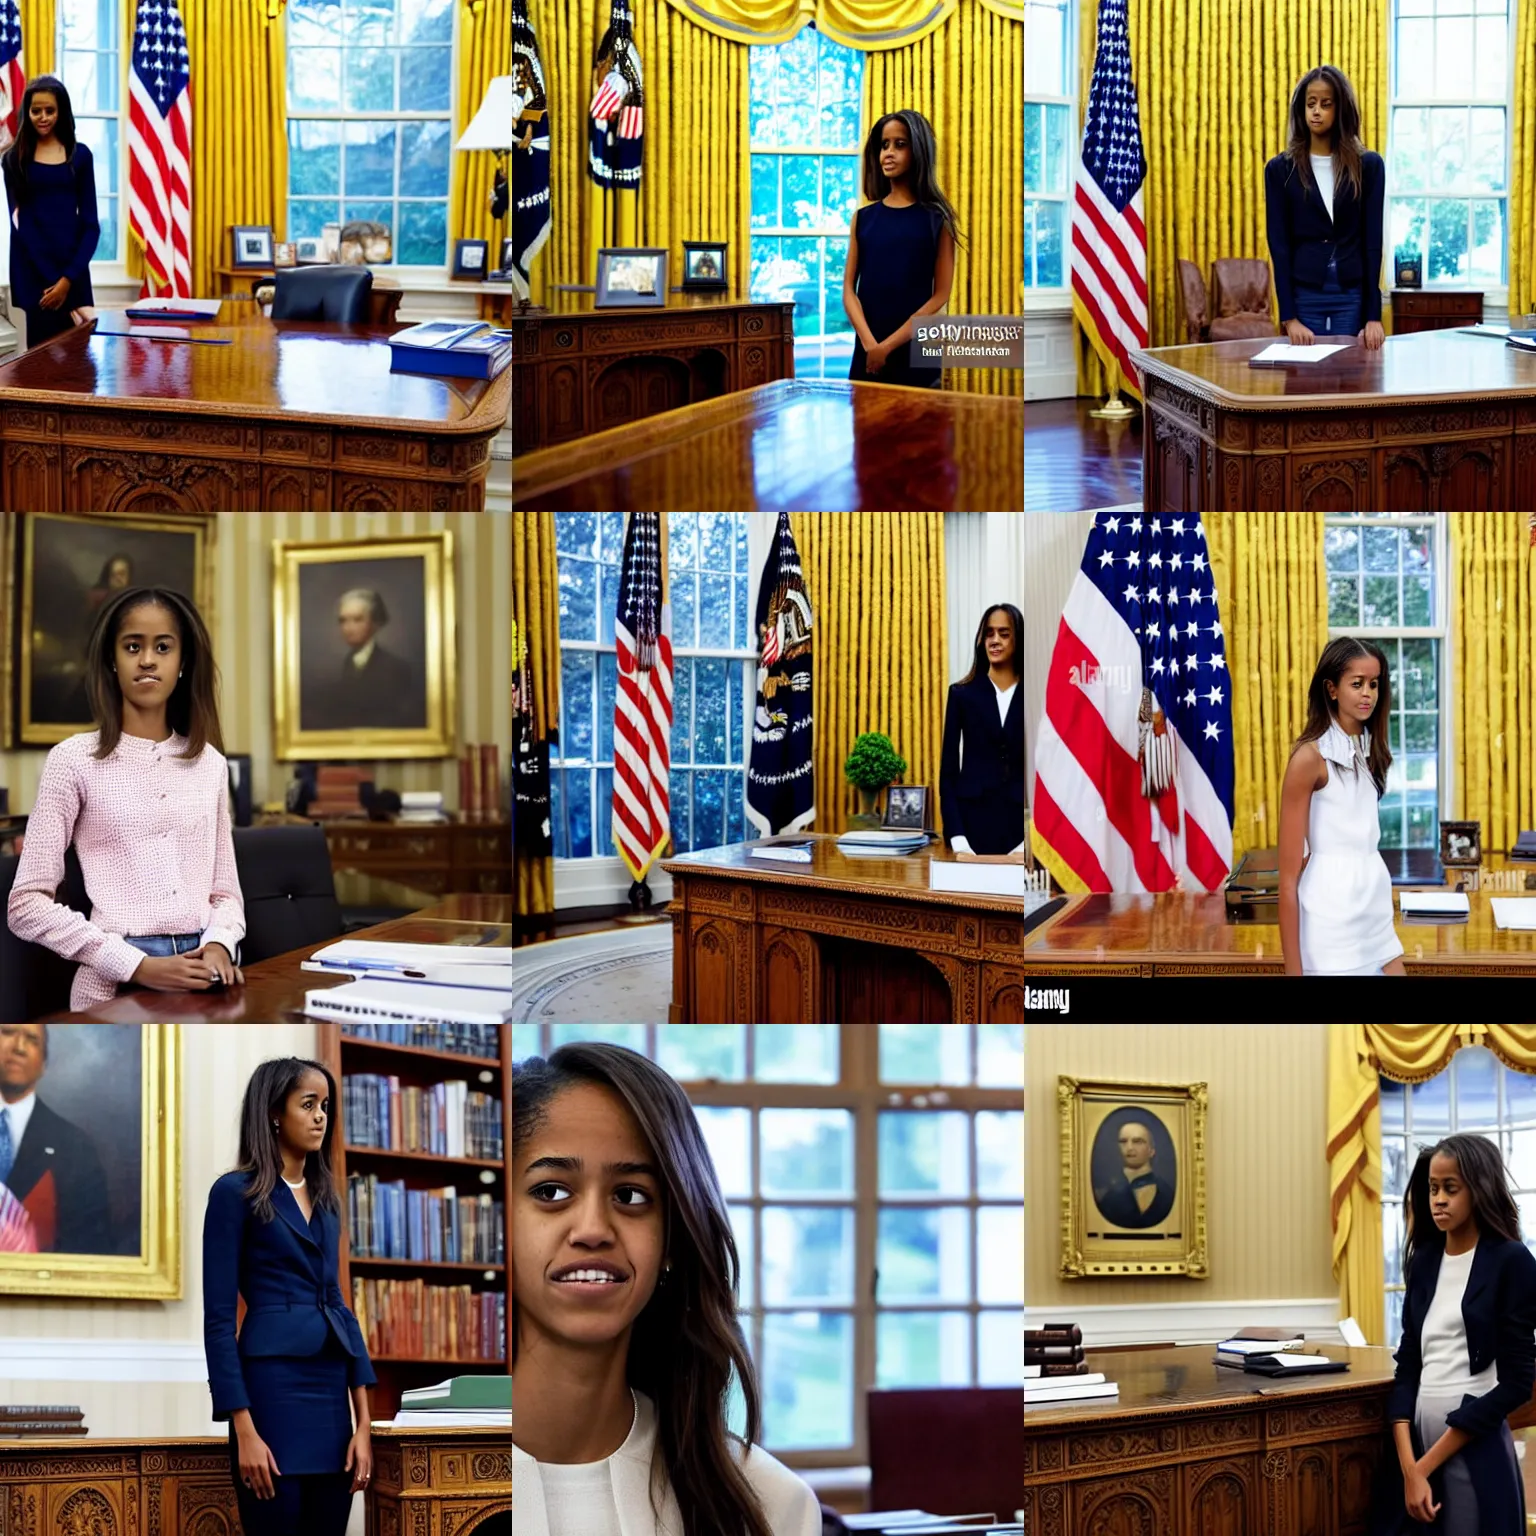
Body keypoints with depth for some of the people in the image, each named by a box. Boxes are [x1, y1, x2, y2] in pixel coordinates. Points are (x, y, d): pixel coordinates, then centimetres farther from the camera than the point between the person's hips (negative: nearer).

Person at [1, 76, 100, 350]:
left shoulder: (80, 155, 7)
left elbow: (90, 223, 5)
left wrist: (69, 278, -8)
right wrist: (51, 280, -13)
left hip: (73, 265, 1)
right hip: (32, 269, -1)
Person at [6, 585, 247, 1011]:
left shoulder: (209, 764, 13)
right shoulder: (75, 760, 1)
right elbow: (27, 904, -4)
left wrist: (219, 946, -7)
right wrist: (138, 966, -12)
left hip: (201, 974, 3)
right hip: (118, 986, -3)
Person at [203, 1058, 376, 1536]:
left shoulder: (324, 1197, 16)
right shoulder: (235, 1192, -5)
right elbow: (219, 1320, -8)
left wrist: (364, 1423, 8)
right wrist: (245, 1432, -16)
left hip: (331, 1397, 7)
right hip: (273, 1393, -7)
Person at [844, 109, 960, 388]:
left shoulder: (936, 219, 0)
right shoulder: (863, 218, 9)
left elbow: (940, 296, -5)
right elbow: (849, 289, 4)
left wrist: (889, 345, -13)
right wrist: (870, 344, -13)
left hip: (916, 354, -2)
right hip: (867, 355, 2)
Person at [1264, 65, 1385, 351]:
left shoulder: (1368, 166, 4)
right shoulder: (1280, 169, 4)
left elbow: (1372, 241, 1)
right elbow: (1279, 245, 0)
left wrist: (1373, 315, -7)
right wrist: (1289, 317, -9)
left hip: (1353, 296, 0)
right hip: (1304, 296, 0)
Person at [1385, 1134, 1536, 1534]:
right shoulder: (1424, 1260, 10)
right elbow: (1408, 1365, 6)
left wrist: (1428, 1463, -12)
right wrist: (1409, 1465, -9)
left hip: (1475, 1450, -5)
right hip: (1416, 1440, 5)